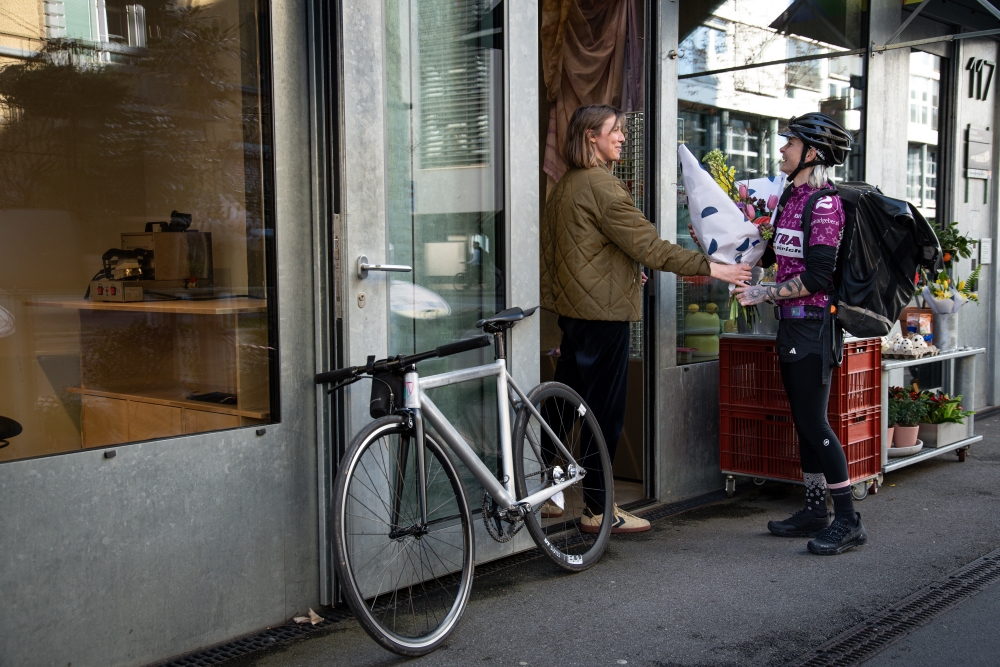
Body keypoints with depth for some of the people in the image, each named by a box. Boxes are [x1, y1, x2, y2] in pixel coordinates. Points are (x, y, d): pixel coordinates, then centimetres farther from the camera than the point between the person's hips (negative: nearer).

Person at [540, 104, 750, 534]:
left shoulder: (565, 185, 14)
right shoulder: (600, 185, -15)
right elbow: (647, 245, -19)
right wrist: (711, 268, -15)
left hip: (572, 308, 10)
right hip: (602, 310, -10)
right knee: (603, 410, -2)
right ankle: (597, 510, 5)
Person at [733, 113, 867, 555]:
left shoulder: (823, 203, -14)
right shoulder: (795, 197, 14)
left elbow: (818, 277, -20)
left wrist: (765, 293, -17)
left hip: (812, 324, -9)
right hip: (793, 324, 9)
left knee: (813, 422, -7)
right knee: (804, 420, 13)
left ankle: (848, 522, 1)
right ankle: (815, 511, 22)